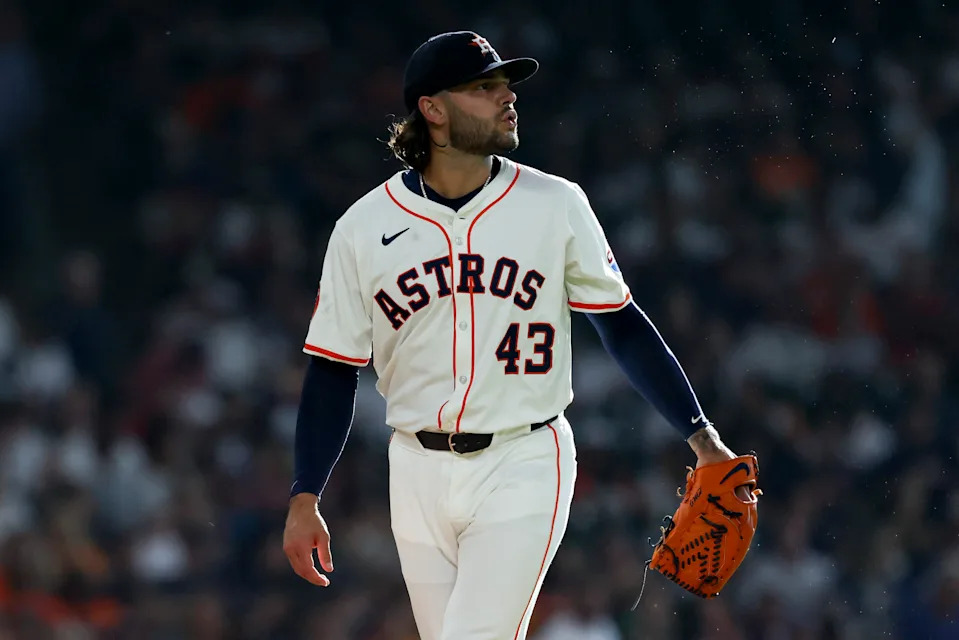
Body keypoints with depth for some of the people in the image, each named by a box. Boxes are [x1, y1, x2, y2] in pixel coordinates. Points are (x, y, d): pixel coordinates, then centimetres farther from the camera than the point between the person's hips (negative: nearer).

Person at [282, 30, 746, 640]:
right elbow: (333, 372, 4)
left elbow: (622, 325, 5)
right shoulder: (363, 229, 0)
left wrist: (701, 436, 0)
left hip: (524, 470, -2)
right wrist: (305, 500, 0)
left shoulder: (556, 206, -1)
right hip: (419, 473, 2)